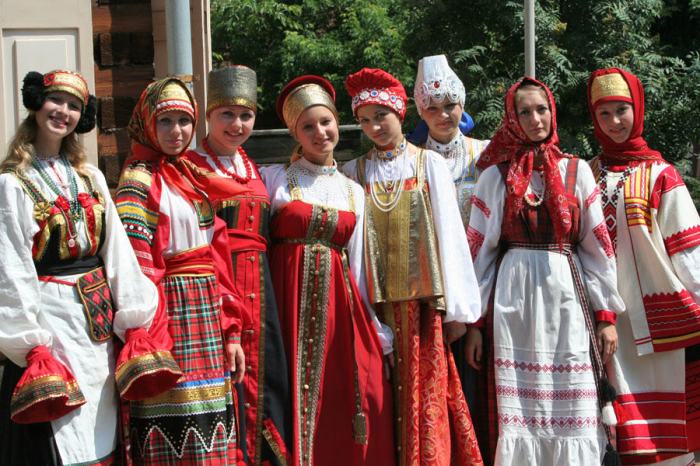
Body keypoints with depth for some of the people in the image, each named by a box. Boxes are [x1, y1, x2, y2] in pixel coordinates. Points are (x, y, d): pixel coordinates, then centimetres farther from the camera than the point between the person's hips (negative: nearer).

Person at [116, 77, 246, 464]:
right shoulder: (139, 179, -6)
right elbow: (136, 268, -14)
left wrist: (230, 331, 10)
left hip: (207, 313, 7)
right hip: (170, 312, -7)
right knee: (175, 432, -7)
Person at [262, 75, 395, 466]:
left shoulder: (353, 191, 12)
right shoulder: (275, 179, 2)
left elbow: (357, 265, 13)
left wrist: (380, 335, 9)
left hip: (339, 306, 3)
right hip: (291, 303, -3)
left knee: (344, 413, -1)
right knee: (297, 406, -2)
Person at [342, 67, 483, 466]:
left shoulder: (429, 164, 4)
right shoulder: (355, 172, 8)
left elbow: (448, 234, 1)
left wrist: (455, 306, -3)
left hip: (422, 302, -1)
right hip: (377, 306, 1)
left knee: (425, 402, -4)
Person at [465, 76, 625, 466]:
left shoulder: (576, 171, 6)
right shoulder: (496, 176, 5)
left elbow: (597, 245, 6)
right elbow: (480, 248, 5)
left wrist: (607, 313, 1)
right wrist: (474, 321, 1)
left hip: (568, 294, 0)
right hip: (514, 299, 0)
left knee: (572, 408, -1)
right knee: (518, 409, 0)